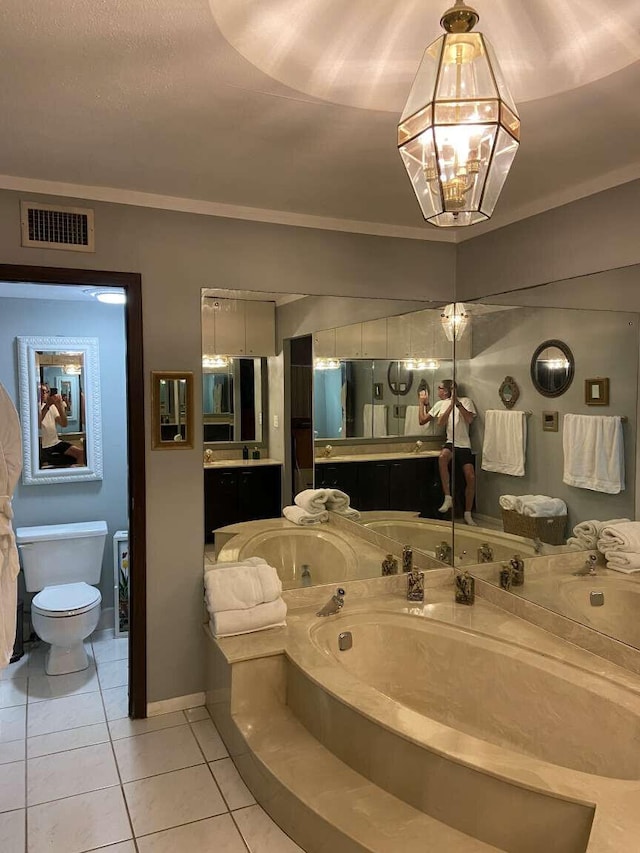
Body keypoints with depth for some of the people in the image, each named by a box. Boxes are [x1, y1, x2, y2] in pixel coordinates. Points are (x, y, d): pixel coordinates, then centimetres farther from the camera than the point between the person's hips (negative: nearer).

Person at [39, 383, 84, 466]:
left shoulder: (52, 406, 10)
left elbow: (64, 424, -1)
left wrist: (60, 406, -15)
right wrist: (47, 406, -28)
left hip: (56, 443, 5)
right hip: (43, 448, -5)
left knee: (81, 453, -12)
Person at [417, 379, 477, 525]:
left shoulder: (466, 401, 0)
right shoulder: (440, 404, 9)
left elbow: (469, 420, -15)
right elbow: (422, 420, 1)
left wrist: (458, 403, -20)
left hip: (464, 445, -1)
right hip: (450, 442, 1)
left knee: (471, 477, -13)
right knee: (442, 456, -36)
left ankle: (468, 514, 5)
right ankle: (448, 498, -28)